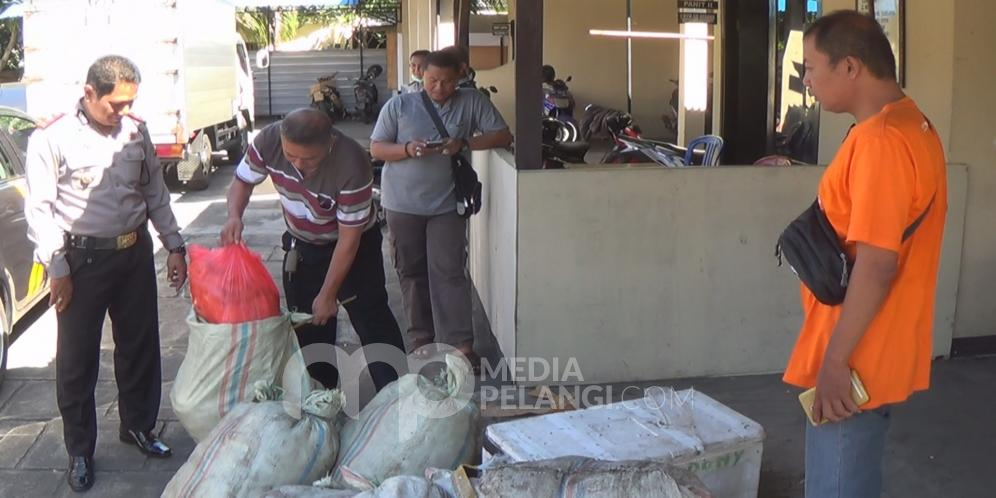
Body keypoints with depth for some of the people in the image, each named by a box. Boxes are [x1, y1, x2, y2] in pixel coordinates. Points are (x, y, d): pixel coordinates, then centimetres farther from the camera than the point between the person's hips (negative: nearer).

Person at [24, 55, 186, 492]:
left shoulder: (135, 132, 4)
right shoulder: (52, 139, -11)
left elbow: (156, 194, 12)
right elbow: (39, 209, -9)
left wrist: (173, 246, 9)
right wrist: (57, 268, -13)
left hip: (135, 253, 5)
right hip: (82, 259, -5)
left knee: (140, 346, 16)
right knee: (77, 359, 5)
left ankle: (138, 425, 35)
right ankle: (80, 450, 20)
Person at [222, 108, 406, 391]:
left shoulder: (352, 166, -36)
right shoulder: (268, 141, -24)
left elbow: (348, 239, -27)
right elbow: (243, 181, -5)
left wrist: (328, 295, -20)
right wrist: (234, 217, -27)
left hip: (355, 244, -4)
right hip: (301, 245, 5)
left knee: (372, 321, -9)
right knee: (308, 325, 10)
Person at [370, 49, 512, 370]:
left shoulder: (472, 103, 0)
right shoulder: (398, 106, 0)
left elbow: (503, 136, -4)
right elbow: (376, 148, 0)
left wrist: (464, 144, -18)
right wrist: (407, 149, -19)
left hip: (447, 204, -1)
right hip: (403, 204, 2)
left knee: (448, 272, -6)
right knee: (412, 272, 9)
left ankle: (460, 343, -3)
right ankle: (421, 339, 21)